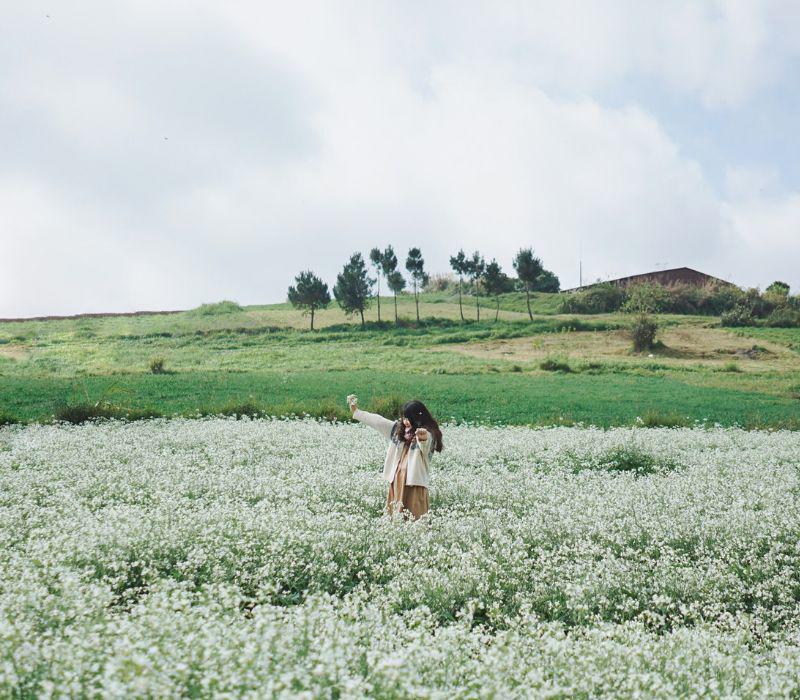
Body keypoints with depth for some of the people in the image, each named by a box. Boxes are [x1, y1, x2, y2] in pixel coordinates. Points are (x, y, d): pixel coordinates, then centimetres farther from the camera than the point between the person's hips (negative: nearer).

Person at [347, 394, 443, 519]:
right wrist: (356, 412, 21)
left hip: (414, 483, -6)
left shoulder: (427, 434, -10)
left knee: (414, 519, -10)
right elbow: (378, 421, 17)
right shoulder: (398, 428, 11)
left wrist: (423, 438, -56)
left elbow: (425, 447, -32)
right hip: (396, 481, 6)